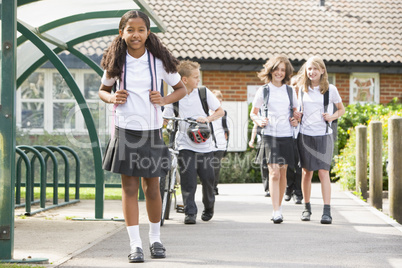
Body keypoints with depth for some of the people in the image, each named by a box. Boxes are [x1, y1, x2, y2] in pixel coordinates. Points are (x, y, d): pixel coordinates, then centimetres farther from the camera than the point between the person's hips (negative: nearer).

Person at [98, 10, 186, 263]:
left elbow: (181, 88, 10)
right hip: (125, 130, 0)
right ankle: (135, 243, 5)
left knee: (152, 188, 7)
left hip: (151, 130, 0)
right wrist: (112, 98, -6)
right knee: (129, 187, 0)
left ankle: (155, 238, 25)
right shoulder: (116, 62, 0)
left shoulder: (159, 61, -2)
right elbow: (103, 90, 15)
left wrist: (164, 100, -8)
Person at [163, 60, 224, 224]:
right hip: (185, 145, -1)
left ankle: (209, 207, 28)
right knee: (188, 180, -9)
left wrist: (207, 119, -13)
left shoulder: (204, 93, 3)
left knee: (208, 178, 4)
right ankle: (190, 213, -2)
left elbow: (220, 111, 5)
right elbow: (165, 118, 5)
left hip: (205, 144, 1)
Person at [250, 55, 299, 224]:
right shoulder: (263, 91, 6)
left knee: (282, 173, 8)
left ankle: (279, 207, 22)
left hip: (287, 135, 3)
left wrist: (296, 120, 3)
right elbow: (253, 113, 14)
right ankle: (276, 212, -16)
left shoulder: (290, 91, 12)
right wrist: (258, 120, -6)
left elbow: (296, 111, 23)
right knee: (274, 173, -13)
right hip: (270, 135, -3)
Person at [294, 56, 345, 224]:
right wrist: (298, 116, 0)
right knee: (307, 172, 6)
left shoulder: (330, 89, 1)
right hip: (305, 134, 3)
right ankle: (307, 208, 19)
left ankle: (327, 211, -13)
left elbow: (342, 109, 12)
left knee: (323, 172, -11)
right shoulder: (303, 89, 9)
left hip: (323, 135, -3)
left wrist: (332, 116, -7)